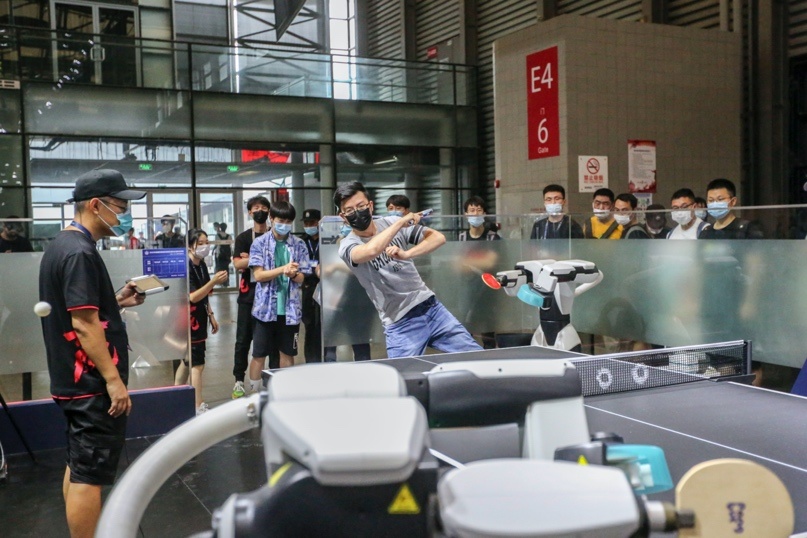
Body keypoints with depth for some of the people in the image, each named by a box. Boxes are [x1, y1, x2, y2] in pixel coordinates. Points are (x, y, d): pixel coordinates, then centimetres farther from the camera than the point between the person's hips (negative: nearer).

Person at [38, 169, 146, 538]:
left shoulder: (60, 245, 12)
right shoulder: (80, 253, -19)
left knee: (78, 467, 18)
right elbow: (84, 325, -23)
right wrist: (114, 380, -21)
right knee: (89, 474, -3)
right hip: (93, 383, -10)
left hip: (74, 380, 10)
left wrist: (116, 301, 10)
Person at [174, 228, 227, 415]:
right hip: (190, 320, -9)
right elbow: (192, 297, -24)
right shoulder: (186, 267, -17)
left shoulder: (202, 265, 9)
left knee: (188, 361, 16)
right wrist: (214, 281, -30)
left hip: (200, 319, 9)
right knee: (197, 364, -7)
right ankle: (199, 407, -2)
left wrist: (211, 316, 16)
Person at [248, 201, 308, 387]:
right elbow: (258, 275, -8)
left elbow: (302, 278, 1)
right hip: (266, 307, -2)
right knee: (259, 355, 5)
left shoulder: (299, 245, 4)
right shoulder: (260, 243, -1)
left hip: (291, 307, 2)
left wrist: (293, 274, -23)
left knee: (288, 353, 12)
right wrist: (283, 269, -22)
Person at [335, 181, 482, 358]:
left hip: (431, 307, 4)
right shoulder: (347, 245, -8)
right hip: (400, 325, -4)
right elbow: (371, 250, -32)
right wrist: (401, 222, -20)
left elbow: (438, 237, -2)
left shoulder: (391, 223, 3)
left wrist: (406, 254, -18)